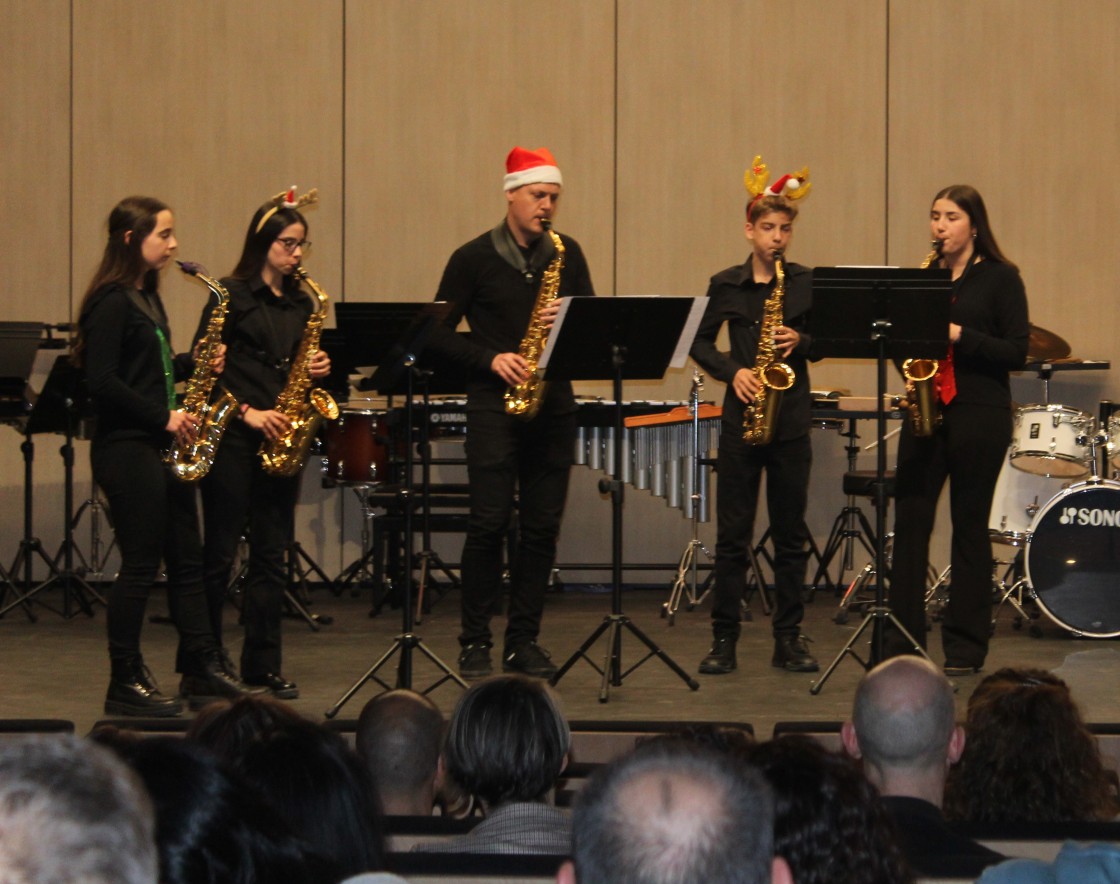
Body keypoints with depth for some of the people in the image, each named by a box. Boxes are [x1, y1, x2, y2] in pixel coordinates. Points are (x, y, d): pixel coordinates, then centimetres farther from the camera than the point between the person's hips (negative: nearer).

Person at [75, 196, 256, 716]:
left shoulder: (147, 298, 15)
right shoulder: (112, 302, -14)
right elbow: (100, 381, -20)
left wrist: (193, 365, 4)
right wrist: (163, 416, -18)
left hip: (162, 447, 10)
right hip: (127, 449, -10)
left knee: (186, 560, 12)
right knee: (140, 565, -5)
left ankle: (202, 671, 19)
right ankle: (125, 684, 2)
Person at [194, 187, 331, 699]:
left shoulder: (301, 302, 13)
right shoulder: (232, 294, -4)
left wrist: (317, 369, -2)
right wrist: (247, 412, -15)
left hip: (279, 440, 6)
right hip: (232, 438, -6)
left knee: (271, 554, 6)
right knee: (220, 553, -2)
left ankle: (263, 666, 10)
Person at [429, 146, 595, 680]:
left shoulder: (566, 255, 10)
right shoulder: (474, 258, 0)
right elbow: (439, 333, 0)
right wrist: (491, 359, -13)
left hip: (552, 404, 4)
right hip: (494, 402, -3)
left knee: (542, 527, 4)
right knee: (489, 522, -7)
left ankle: (524, 641, 12)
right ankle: (474, 642, 2)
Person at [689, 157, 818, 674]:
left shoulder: (806, 284, 4)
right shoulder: (725, 286, 4)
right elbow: (699, 342, 7)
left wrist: (801, 342, -12)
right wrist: (732, 371, -9)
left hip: (791, 420, 0)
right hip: (740, 419, 0)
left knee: (790, 534, 5)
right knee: (732, 534, 1)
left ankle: (789, 639, 11)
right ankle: (723, 640, 6)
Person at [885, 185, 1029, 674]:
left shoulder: (1000, 278, -2)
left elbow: (1017, 352, -8)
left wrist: (960, 335, -18)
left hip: (979, 414, -5)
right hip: (926, 410, 5)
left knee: (970, 525, 0)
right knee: (909, 519, -1)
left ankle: (965, 647, 7)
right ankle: (902, 640, 5)